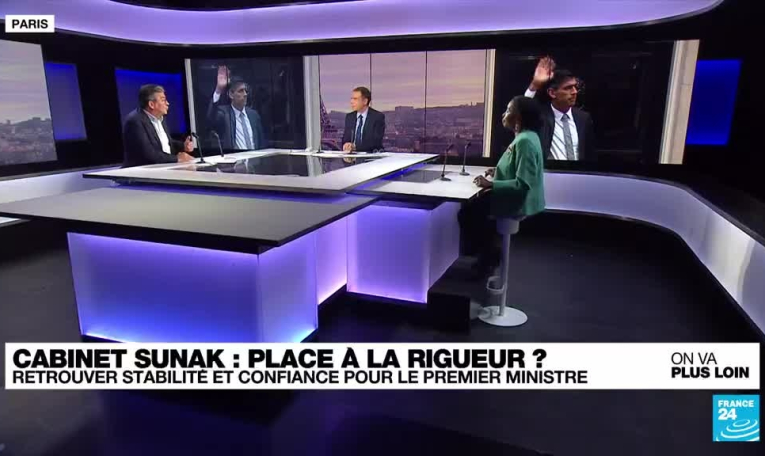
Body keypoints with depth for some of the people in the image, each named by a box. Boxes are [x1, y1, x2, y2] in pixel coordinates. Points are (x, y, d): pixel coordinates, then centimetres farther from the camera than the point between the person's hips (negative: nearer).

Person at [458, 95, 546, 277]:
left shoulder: (525, 142, -24)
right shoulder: (526, 136, 8)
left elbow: (522, 184, -29)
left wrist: (490, 184, -23)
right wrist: (498, 171, 8)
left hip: (519, 203, -10)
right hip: (516, 197, 10)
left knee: (467, 212, -4)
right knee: (477, 203, 19)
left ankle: (487, 256, 14)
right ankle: (487, 253, 25)